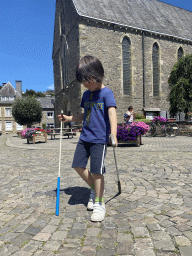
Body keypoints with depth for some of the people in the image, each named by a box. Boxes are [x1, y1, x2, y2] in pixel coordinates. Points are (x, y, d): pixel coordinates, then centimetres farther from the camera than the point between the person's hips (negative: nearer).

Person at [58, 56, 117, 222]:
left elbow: (112, 113, -23)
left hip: (99, 139, -7)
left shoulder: (106, 93, -9)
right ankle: (94, 188, 30)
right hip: (85, 137, 7)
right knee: (78, 165, 7)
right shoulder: (86, 94, 13)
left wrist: (113, 135, -36)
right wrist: (69, 118, 17)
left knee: (97, 171, -5)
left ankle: (99, 203, 13)